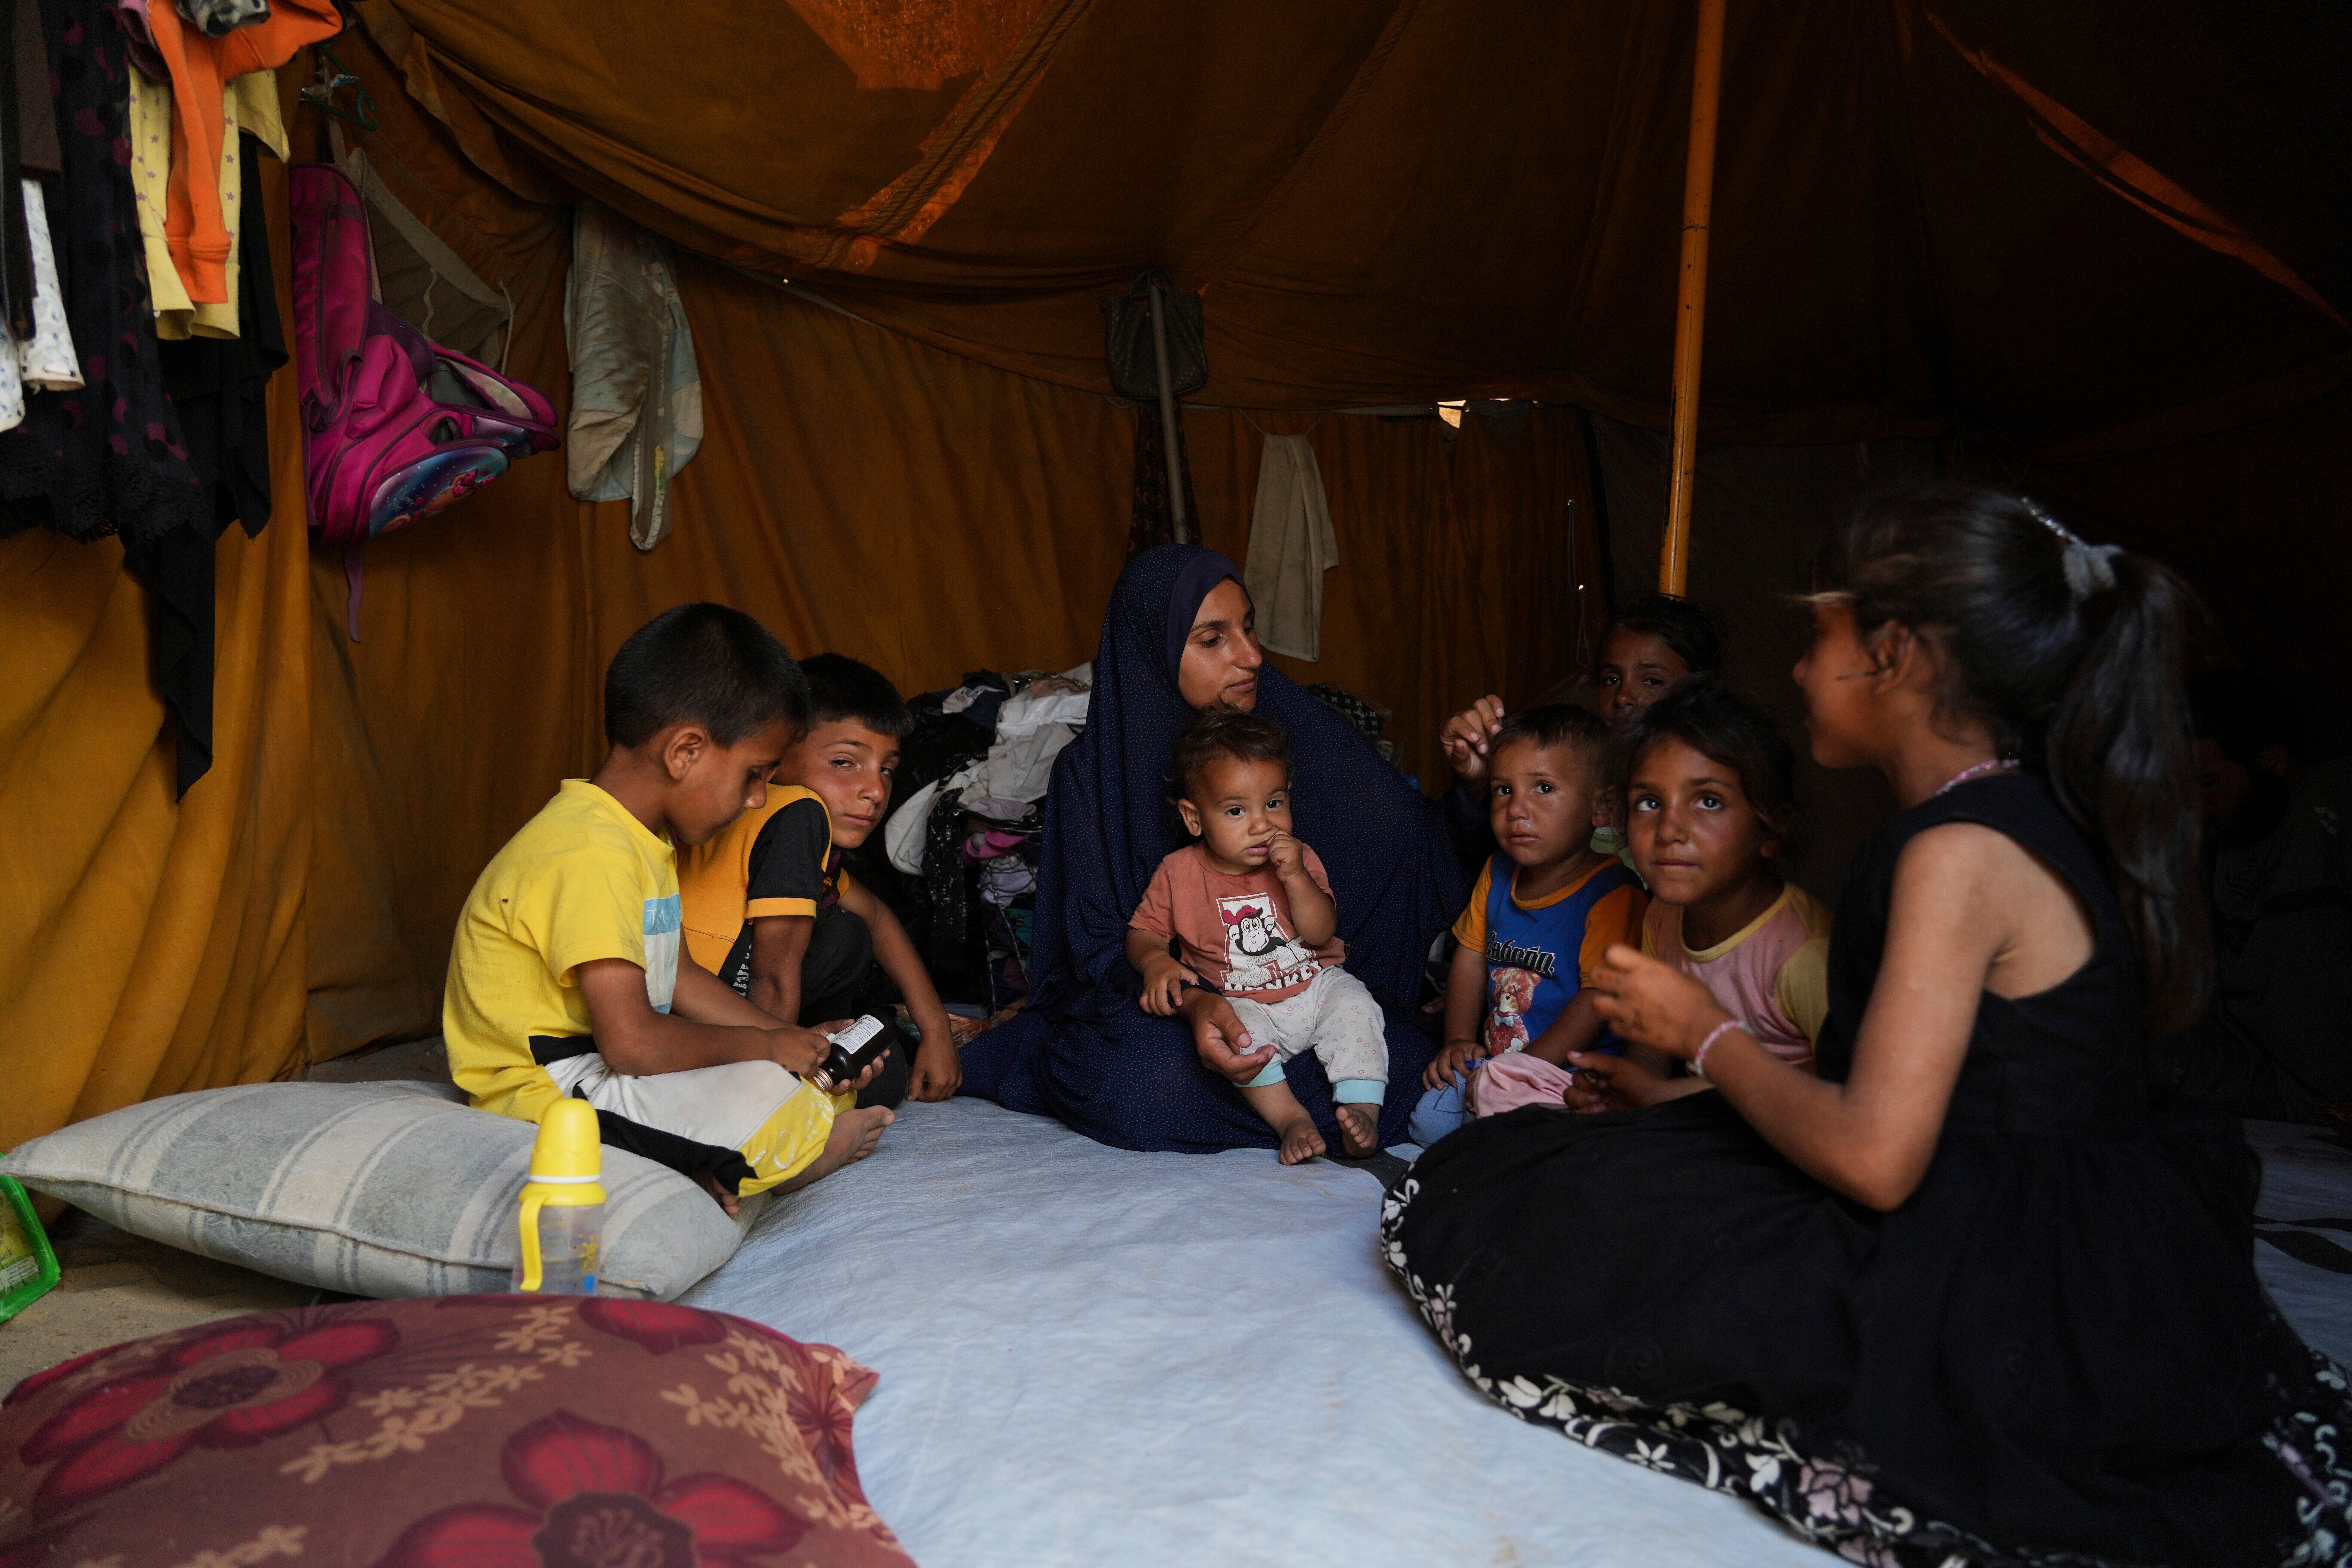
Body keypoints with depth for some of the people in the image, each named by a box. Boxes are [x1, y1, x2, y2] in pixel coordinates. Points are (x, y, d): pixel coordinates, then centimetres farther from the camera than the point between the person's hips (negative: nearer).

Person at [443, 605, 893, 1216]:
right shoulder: (590, 855, -25)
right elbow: (631, 1042, -29)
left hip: (601, 1067, 11)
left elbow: (678, 974, 18)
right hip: (544, 1090, -11)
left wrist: (790, 1038, 7)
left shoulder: (642, 839, 11)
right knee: (764, 1095, -29)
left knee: (817, 1079, 9)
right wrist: (760, 1046, -13)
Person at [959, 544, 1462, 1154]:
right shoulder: (1091, 772, -6)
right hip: (1157, 1001, -3)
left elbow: (1415, 844, 0)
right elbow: (1104, 941, -11)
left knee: (1402, 1059, -27)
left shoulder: (1297, 729, -1)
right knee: (1149, 1087, -37)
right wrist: (1191, 1004, -31)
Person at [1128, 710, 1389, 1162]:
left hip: (1316, 987, 2)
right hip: (1242, 1003, -1)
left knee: (1354, 1005, -25)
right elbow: (1143, 932, 0)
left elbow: (1321, 934, -11)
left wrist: (1295, 878, -25)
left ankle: (1362, 1110, -24)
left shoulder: (1299, 859, -2)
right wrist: (1157, 963, -24)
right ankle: (1290, 1117, -29)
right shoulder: (1178, 874, -6)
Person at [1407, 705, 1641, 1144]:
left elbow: (1601, 997, -22)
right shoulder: (1497, 874, 8)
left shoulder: (1611, 894, -17)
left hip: (1572, 1073, -7)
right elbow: (1471, 957, 16)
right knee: (1430, 1119, -6)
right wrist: (1459, 1041, 5)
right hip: (1495, 1057, 8)